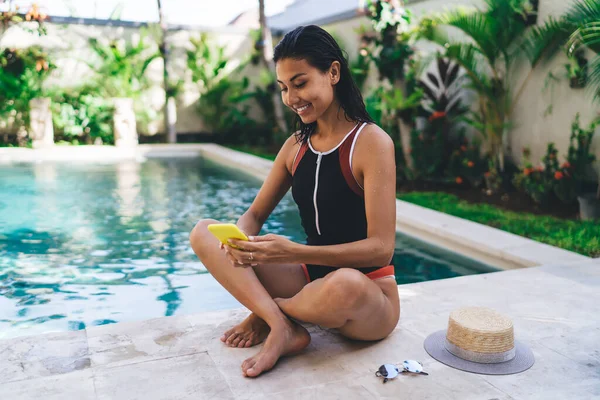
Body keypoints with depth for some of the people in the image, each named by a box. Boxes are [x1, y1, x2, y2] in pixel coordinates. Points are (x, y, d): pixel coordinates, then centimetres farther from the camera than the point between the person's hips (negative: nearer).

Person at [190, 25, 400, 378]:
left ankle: (268, 310, -9)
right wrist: (242, 238, -17)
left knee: (345, 284, -43)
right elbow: (256, 214, 8)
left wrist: (294, 252, -31)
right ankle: (283, 328, -21)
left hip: (369, 294, -5)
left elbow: (381, 249, -20)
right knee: (204, 233, -5)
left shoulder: (371, 142, -14)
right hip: (312, 278, 5)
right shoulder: (295, 146, 4)